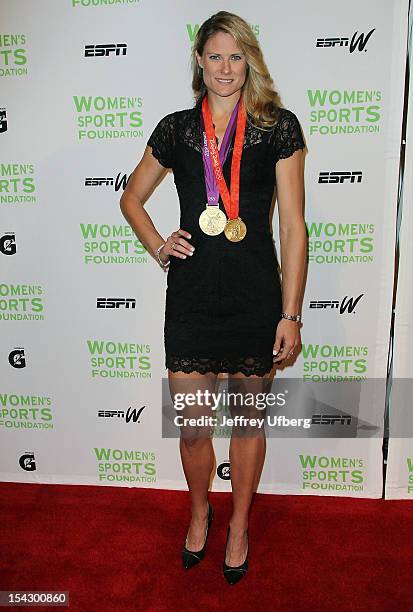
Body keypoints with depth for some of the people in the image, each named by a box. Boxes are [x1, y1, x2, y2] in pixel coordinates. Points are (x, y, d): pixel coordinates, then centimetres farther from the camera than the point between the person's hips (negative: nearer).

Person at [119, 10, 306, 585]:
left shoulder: (279, 126, 2)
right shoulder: (176, 129, 8)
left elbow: (293, 225, -2)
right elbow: (131, 198, 20)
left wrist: (290, 314, -5)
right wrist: (158, 247, 3)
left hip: (256, 294, -1)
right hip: (192, 294, 2)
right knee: (191, 426, 8)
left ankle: (239, 524, 41)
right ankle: (200, 512, 41)